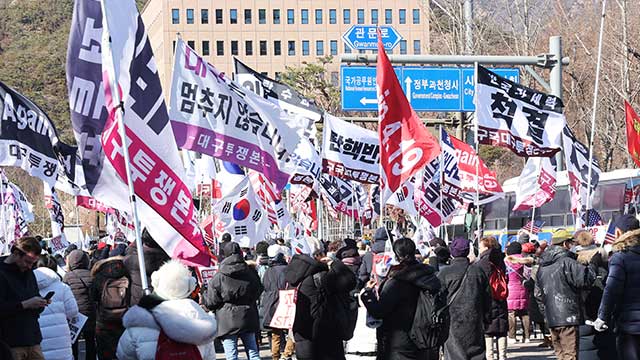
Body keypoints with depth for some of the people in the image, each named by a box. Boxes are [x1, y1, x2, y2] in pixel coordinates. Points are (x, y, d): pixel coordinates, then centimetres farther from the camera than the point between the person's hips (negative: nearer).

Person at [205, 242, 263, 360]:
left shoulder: (219, 277, -12)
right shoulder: (251, 273, 0)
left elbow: (211, 303, -6)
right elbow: (258, 293, 15)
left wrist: (205, 295, 14)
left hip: (228, 323, -4)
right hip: (248, 319, 4)